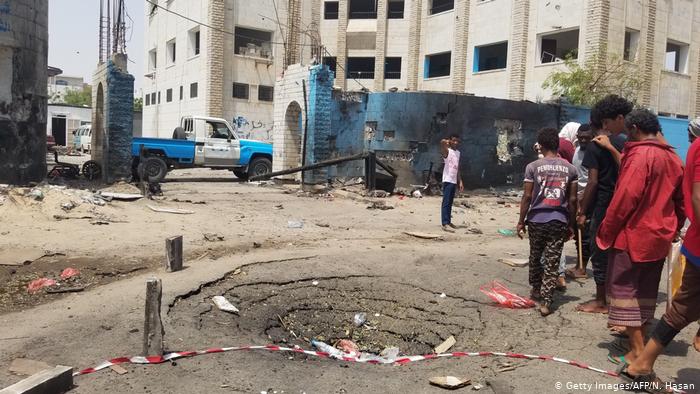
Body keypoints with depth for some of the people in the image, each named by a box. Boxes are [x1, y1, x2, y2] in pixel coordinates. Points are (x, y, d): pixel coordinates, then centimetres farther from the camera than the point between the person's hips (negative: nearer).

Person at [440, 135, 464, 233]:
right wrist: (447, 141, -5)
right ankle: (445, 224, -14)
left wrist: (460, 181, 15)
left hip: (454, 181, 8)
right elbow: (442, 142, -29)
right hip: (447, 180, -8)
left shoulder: (458, 153, 17)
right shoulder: (447, 151, -7)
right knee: (446, 202, -10)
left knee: (450, 202, 13)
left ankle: (448, 221, 20)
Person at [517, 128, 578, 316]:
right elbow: (572, 200, 3)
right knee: (553, 261, 3)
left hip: (537, 219, -1)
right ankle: (546, 301, 0)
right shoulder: (570, 169, 3)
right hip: (559, 220, 1)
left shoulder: (533, 167, -5)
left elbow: (527, 197, -6)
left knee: (535, 256, 19)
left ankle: (536, 289, 35)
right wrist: (570, 225, 11)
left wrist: (521, 221, 2)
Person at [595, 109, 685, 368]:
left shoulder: (639, 155, -16)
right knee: (646, 290, 17)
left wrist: (607, 230, -14)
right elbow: (680, 200, 15)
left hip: (633, 234, -8)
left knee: (624, 290, -1)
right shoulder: (673, 158, 10)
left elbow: (626, 197, -21)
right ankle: (638, 331, 28)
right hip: (660, 237, 8)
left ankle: (637, 351, -2)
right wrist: (673, 229, 23)